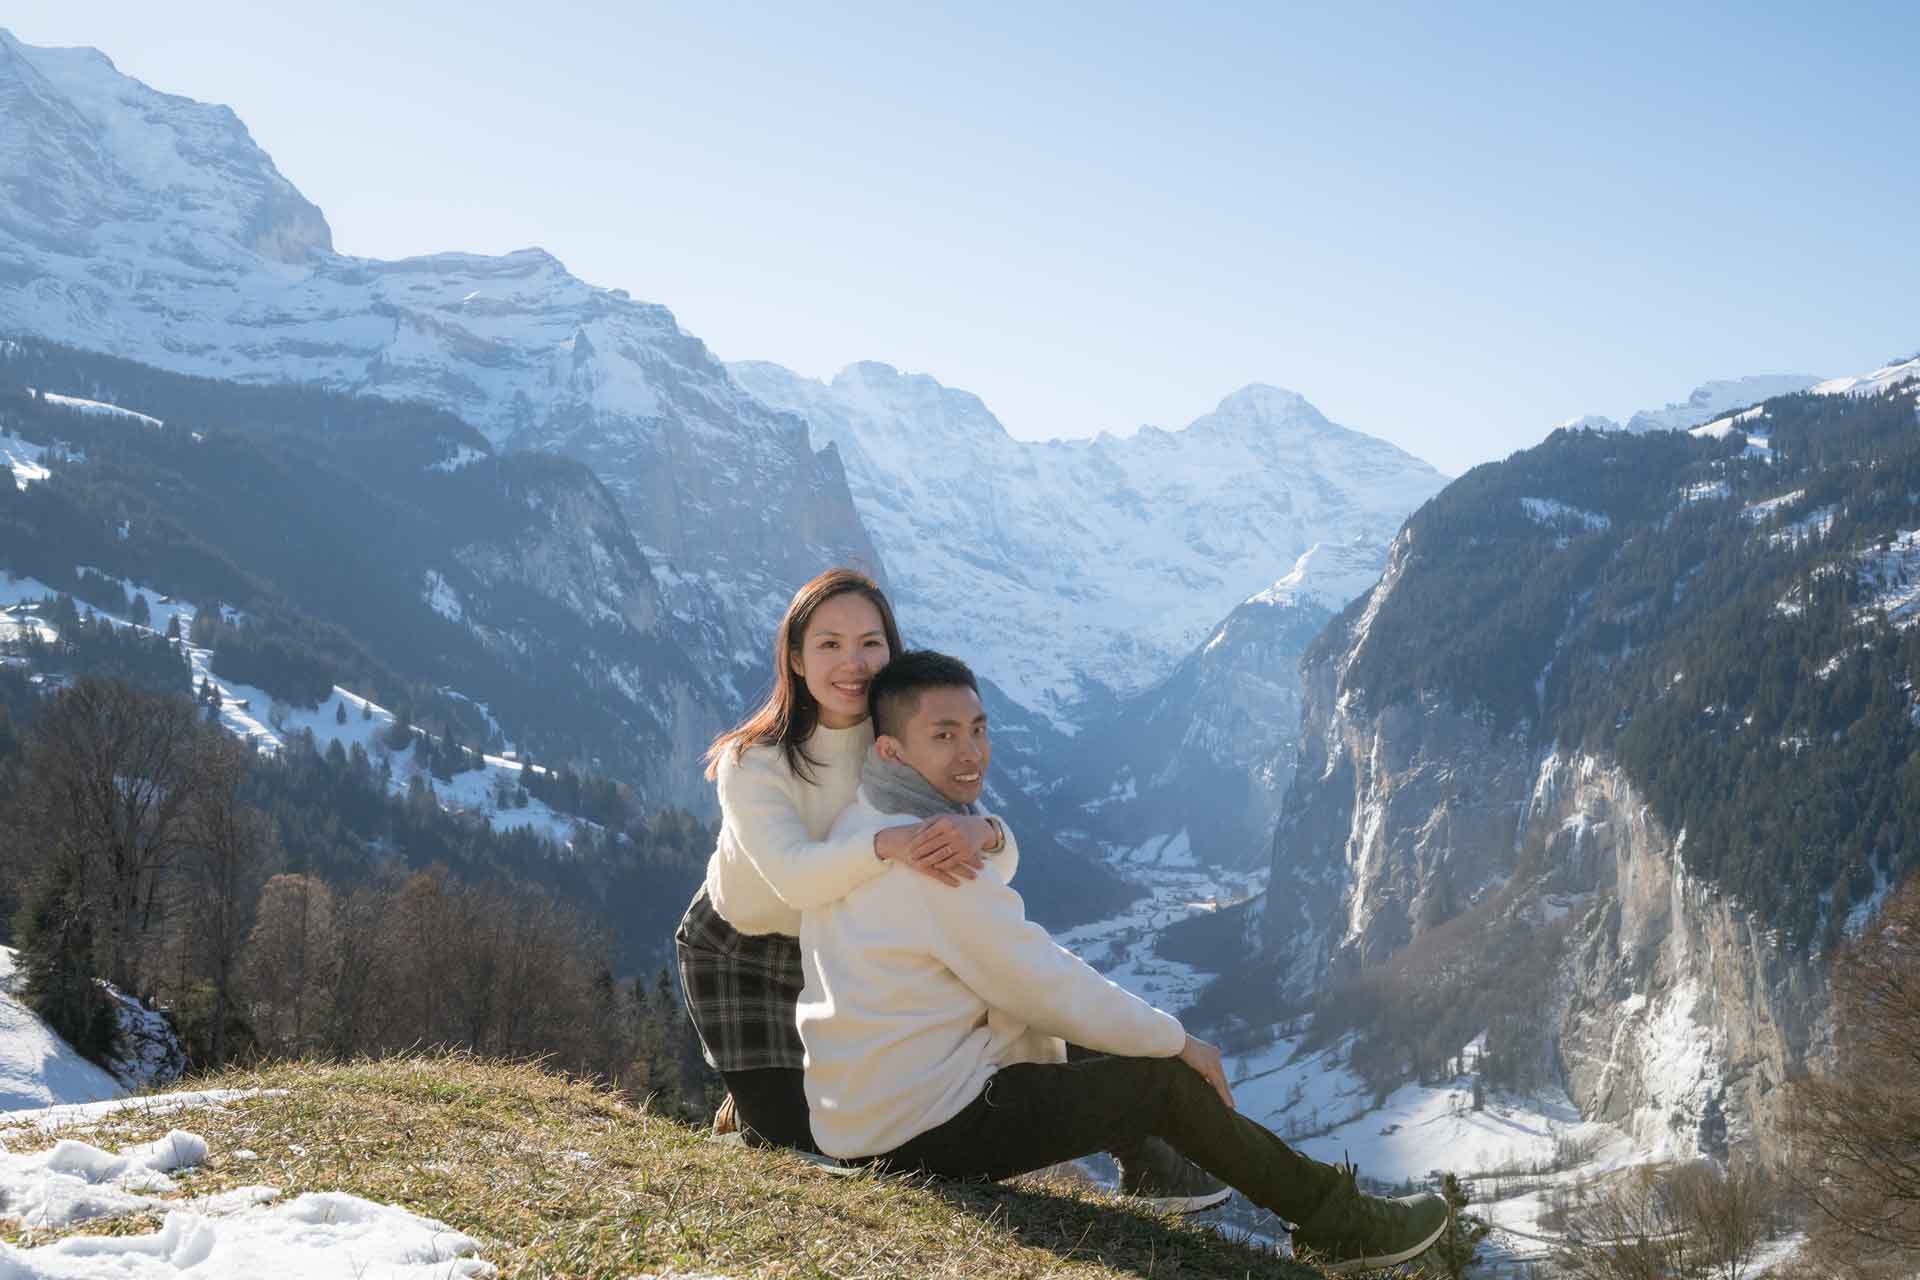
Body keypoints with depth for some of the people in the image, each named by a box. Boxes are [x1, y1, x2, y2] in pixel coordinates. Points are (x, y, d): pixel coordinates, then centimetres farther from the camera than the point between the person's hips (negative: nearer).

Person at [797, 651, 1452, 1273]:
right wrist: (1177, 1039, -4)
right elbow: (1042, 985, -18)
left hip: (859, 1116, 9)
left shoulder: (861, 826, 6)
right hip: (921, 1131, -9)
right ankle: (1341, 1223, 14)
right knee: (1170, 1081, 0)